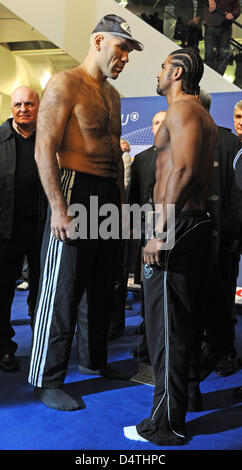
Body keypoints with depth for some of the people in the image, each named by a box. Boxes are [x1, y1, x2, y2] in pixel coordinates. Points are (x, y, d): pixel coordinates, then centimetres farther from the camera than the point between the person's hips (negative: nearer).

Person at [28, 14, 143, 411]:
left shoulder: (113, 95, 18)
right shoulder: (66, 84, -7)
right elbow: (45, 150, -15)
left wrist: (121, 197, 15)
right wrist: (58, 207, -21)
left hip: (109, 196, 9)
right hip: (76, 192, -8)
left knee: (103, 287, 16)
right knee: (62, 292, -4)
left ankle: (99, 360, 33)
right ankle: (47, 381, 9)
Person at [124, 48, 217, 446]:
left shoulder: (181, 110, -9)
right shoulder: (205, 118, 22)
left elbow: (184, 169, -23)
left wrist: (161, 232, -25)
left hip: (177, 226, -10)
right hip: (198, 222, 11)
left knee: (166, 324, -6)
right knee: (188, 317, 19)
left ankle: (168, 424, 3)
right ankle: (189, 390, 34)